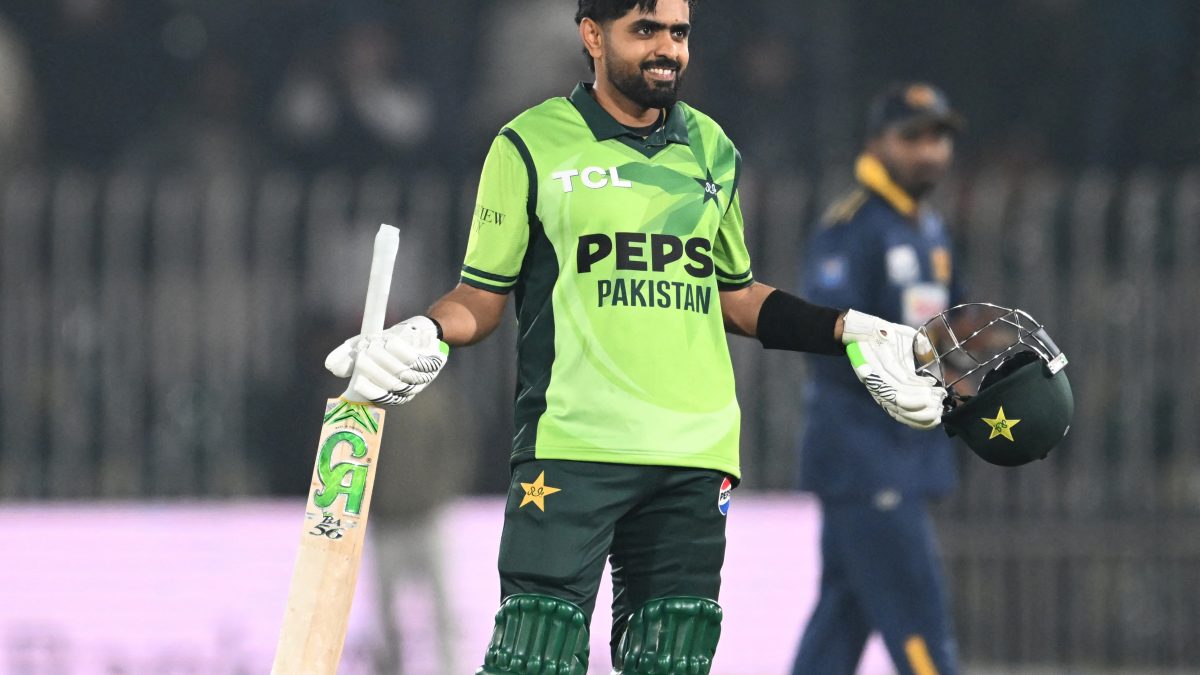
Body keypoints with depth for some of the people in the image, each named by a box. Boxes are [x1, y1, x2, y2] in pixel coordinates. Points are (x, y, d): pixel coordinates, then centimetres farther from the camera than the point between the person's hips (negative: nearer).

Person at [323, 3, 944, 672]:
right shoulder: (532, 145, 2)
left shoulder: (711, 148, 15)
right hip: (571, 447, -4)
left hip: (696, 455, 4)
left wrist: (850, 335, 15)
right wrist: (428, 337, -15)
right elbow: (483, 296, 5)